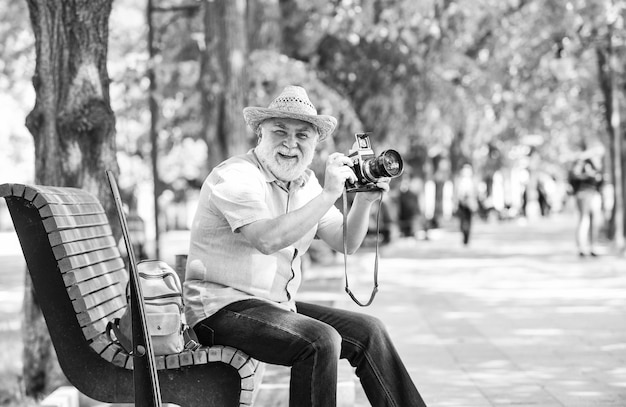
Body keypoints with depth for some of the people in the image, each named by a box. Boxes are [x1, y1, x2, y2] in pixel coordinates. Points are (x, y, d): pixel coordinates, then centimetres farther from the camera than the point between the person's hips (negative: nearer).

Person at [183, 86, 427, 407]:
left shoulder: (305, 182, 12)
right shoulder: (235, 176, -15)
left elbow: (345, 243, 13)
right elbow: (267, 239, -32)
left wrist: (364, 201, -6)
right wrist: (329, 194, -30)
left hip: (278, 306, 9)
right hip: (222, 307, -9)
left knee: (367, 331, 2)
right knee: (320, 341, -28)